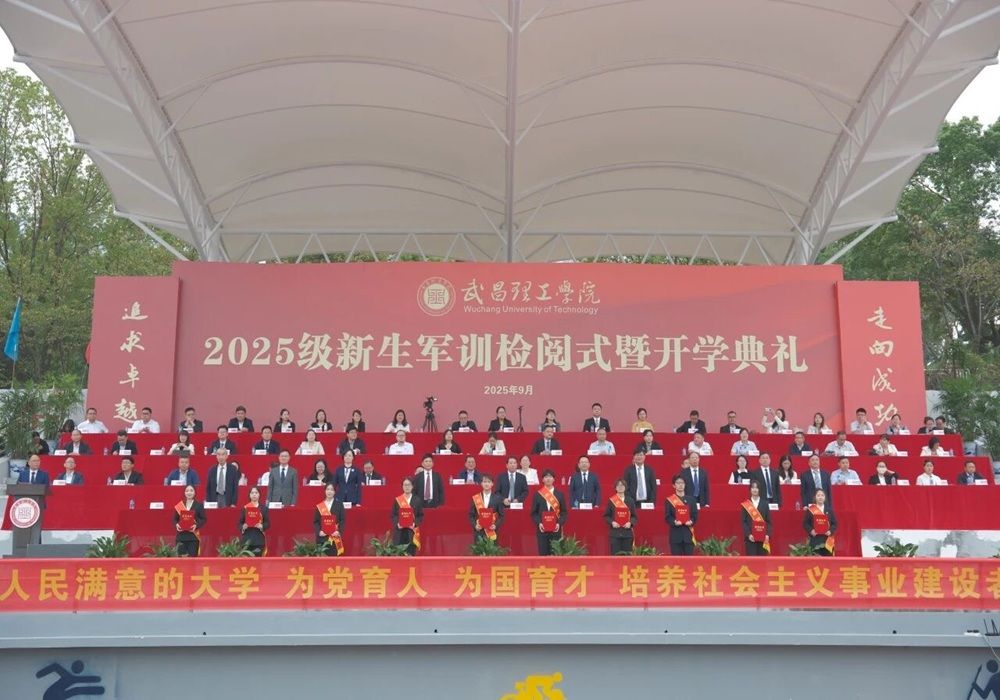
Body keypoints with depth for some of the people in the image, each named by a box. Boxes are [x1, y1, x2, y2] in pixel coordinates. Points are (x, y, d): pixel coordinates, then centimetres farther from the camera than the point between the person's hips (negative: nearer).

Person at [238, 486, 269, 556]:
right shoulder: (244, 508, 7)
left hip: (259, 538, 0)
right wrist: (243, 527, -14)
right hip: (246, 538, 0)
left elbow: (268, 523, 4)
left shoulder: (263, 508, 6)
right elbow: (240, 523, 7)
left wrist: (262, 526, -15)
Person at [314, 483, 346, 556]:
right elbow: (315, 521, 8)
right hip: (322, 537, 1)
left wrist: (339, 531, -12)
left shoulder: (339, 505, 6)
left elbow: (342, 520, 3)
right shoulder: (319, 506, 8)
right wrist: (318, 531, -9)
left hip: (335, 537, -1)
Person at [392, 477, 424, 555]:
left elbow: (421, 515, 4)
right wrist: (397, 524, -13)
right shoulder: (397, 500, 6)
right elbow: (393, 515, 5)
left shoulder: (417, 500, 5)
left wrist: (415, 523, -13)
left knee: (411, 554, -4)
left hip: (412, 531, 0)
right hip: (399, 531, 0)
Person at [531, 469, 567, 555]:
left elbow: (564, 512, 6)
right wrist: (538, 523, -11)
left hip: (555, 529, 0)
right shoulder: (537, 494, 4)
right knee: (543, 553, -1)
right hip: (542, 529, 0)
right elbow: (534, 513, 5)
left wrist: (559, 523, -10)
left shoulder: (559, 495, 7)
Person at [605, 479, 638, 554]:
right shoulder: (611, 501, 2)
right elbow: (606, 516, 5)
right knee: (615, 554, -5)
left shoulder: (630, 501, 9)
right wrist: (612, 522, -12)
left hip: (627, 532, 2)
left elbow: (635, 516, 10)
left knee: (627, 555, 1)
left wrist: (630, 523, -8)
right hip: (615, 532, -2)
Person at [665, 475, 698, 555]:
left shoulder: (691, 500, 11)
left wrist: (691, 521, -13)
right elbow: (667, 516, -1)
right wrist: (674, 522, -19)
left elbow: (695, 515, 7)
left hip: (688, 532, 2)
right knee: (676, 558, -1)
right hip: (675, 533, -2)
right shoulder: (669, 500, 4)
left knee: (689, 557, 0)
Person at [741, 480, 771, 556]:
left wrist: (768, 534, -6)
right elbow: (743, 522, 0)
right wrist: (748, 534, -12)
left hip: (763, 537, 2)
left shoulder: (764, 503, 8)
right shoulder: (745, 504, 4)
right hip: (750, 537, -2)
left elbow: (769, 521, 6)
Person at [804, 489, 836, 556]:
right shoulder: (810, 510, 2)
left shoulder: (829, 510, 10)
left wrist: (831, 531, -8)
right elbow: (805, 523, 2)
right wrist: (810, 530, -14)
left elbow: (834, 523, 9)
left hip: (827, 539, 2)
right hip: (815, 539, -2)